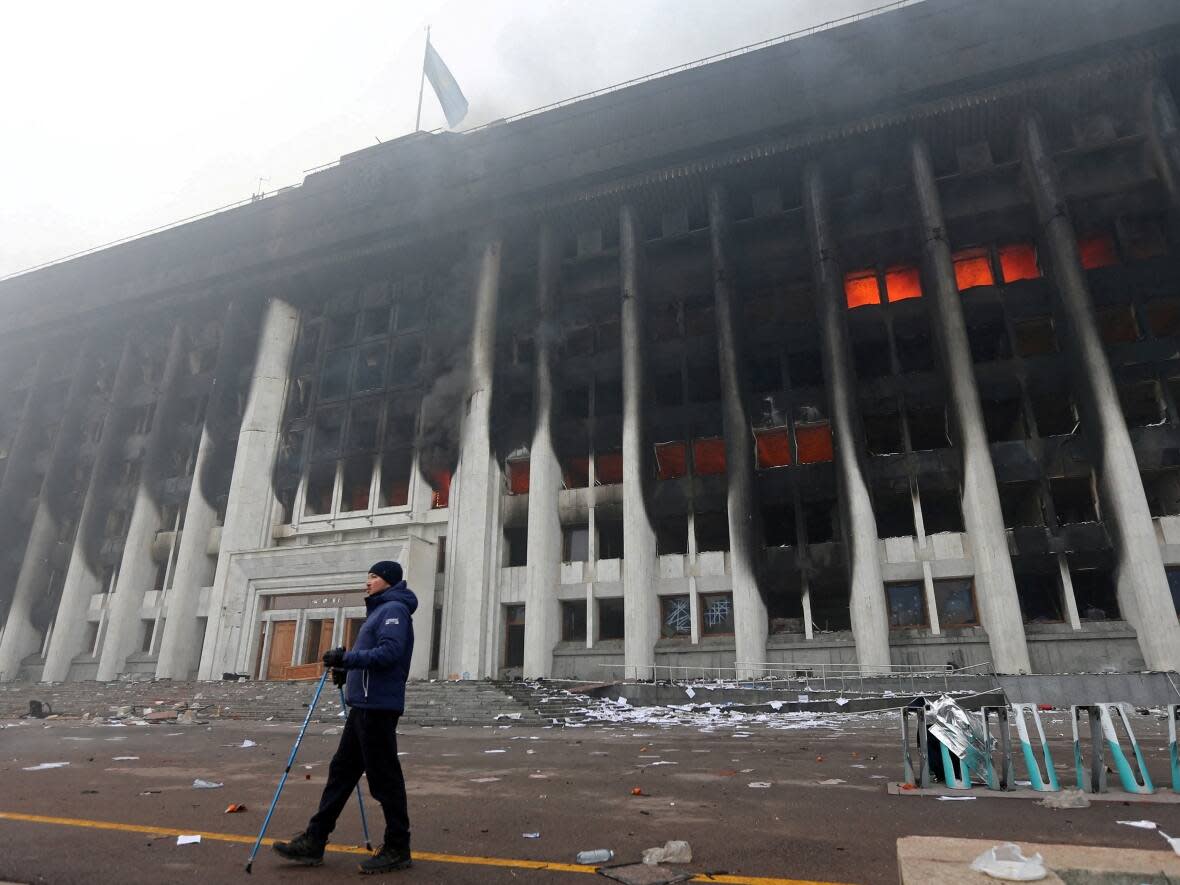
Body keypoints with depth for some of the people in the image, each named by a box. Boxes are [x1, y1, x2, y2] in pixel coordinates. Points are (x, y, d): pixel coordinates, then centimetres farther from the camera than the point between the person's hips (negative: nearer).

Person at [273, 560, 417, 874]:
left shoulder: (394, 609, -10)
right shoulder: (380, 610, 20)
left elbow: (389, 653, -24)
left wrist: (347, 658, -21)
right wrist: (348, 670, 11)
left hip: (378, 707, -10)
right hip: (365, 705, 10)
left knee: (384, 777, -3)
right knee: (341, 771, 13)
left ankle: (397, 850, 8)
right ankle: (314, 841, 21)